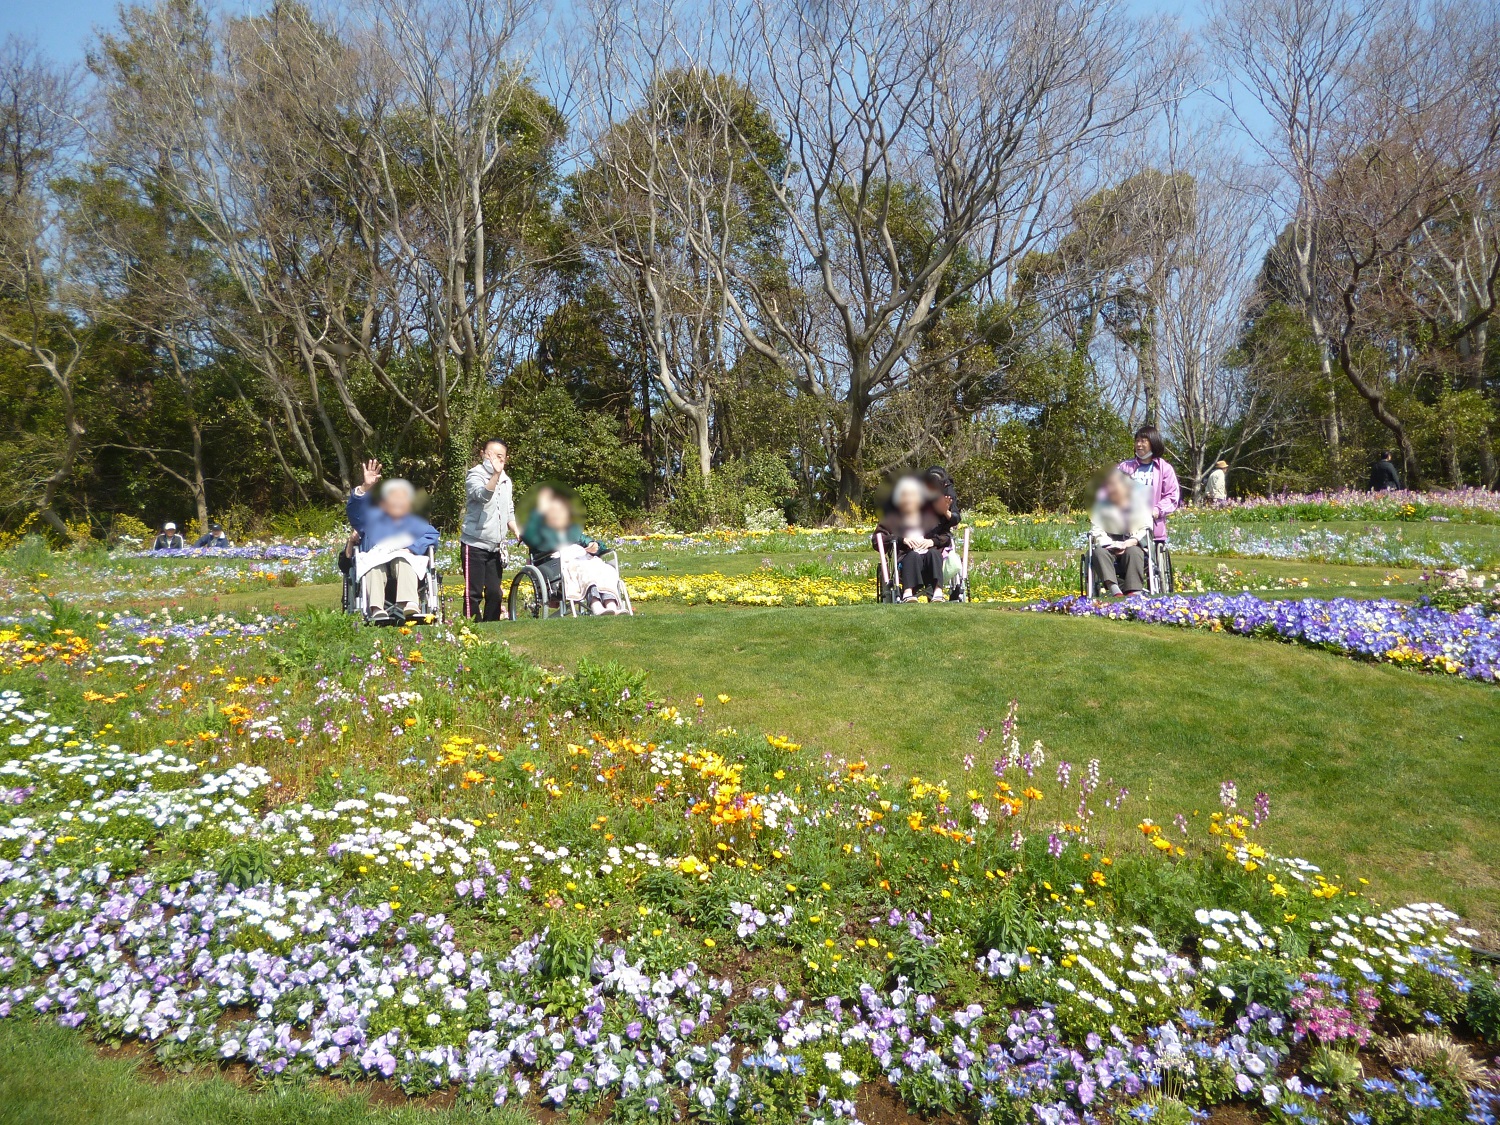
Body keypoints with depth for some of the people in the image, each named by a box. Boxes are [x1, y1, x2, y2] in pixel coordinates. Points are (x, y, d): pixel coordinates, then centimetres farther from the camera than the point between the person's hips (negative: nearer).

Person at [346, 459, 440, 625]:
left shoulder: (416, 523, 32)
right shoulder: (372, 519, 31)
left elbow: (432, 535, 10)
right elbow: (354, 510, 9)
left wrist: (411, 549, -9)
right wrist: (365, 488, -10)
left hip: (406, 564, 0)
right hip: (374, 566, 0)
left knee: (402, 559, -36)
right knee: (375, 564, -36)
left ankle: (409, 605, -61)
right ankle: (377, 610, -59)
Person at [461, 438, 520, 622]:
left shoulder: (506, 481, 15)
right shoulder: (475, 475, -6)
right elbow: (483, 495, -28)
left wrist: (516, 530, 5)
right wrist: (496, 474, -42)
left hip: (496, 547, 6)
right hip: (475, 544, -6)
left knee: (494, 593, 8)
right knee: (474, 592, -6)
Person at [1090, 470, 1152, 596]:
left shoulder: (1138, 502, 6)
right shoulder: (1100, 505, 8)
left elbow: (1145, 530, -2)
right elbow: (1096, 530, 0)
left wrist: (1128, 543, -20)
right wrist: (1112, 544, -18)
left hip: (1132, 546, -1)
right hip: (1109, 546, 1)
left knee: (1133, 552, -36)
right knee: (1099, 552, -32)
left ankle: (1134, 592, -48)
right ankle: (1115, 591, -51)